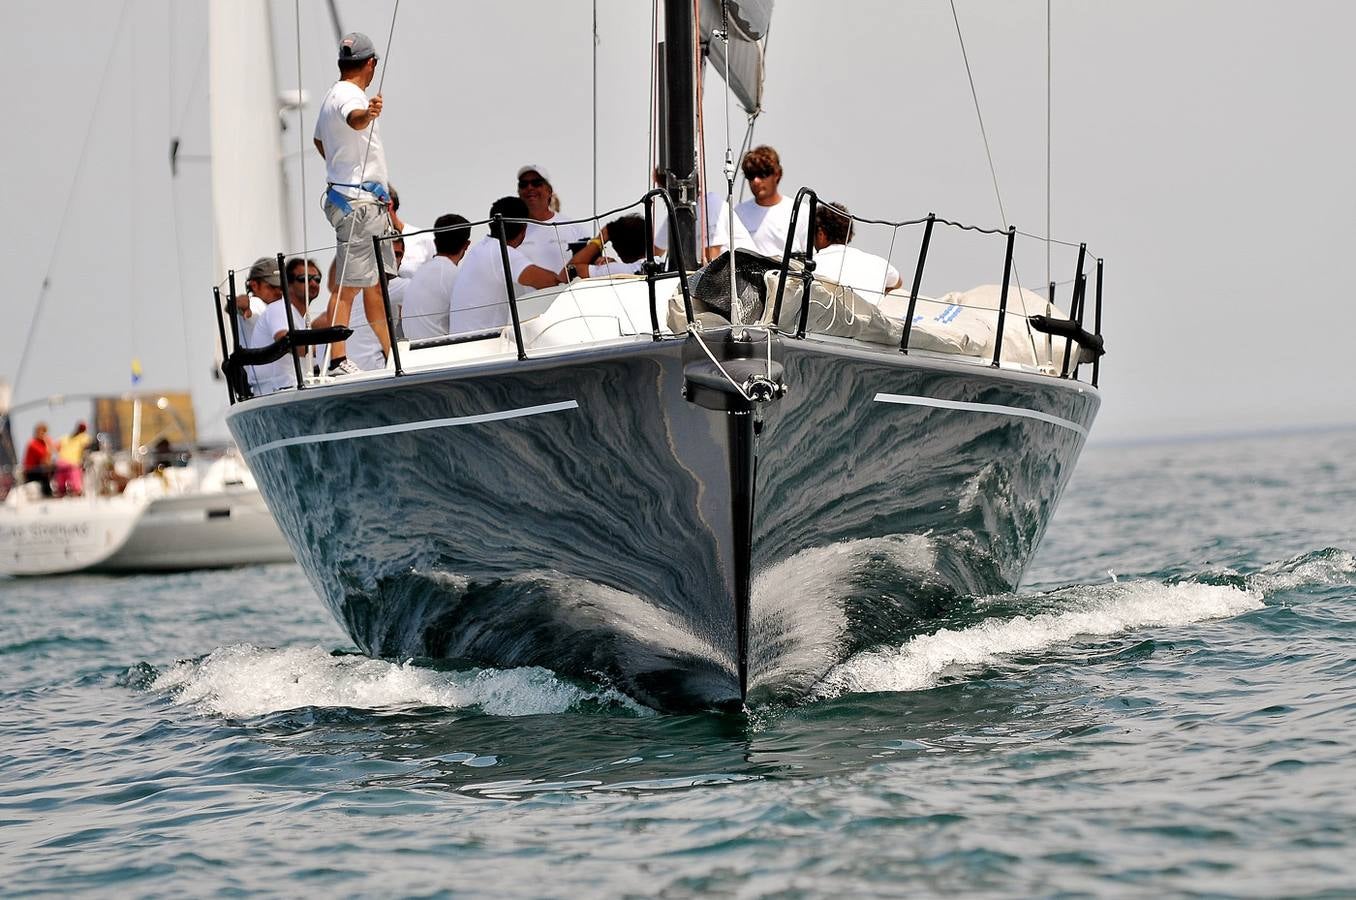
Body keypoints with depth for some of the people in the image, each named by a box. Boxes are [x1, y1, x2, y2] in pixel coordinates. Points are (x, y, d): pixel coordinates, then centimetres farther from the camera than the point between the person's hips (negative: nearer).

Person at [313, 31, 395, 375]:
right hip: (358, 202, -11)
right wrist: (368, 114, -61)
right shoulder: (350, 95, -14)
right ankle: (337, 361, -15)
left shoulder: (332, 96, 18)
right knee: (350, 284, -12)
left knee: (376, 281, 16)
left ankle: (391, 353, 24)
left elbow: (320, 140, 34)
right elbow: (352, 119, -39)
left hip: (368, 203, 11)